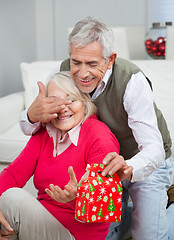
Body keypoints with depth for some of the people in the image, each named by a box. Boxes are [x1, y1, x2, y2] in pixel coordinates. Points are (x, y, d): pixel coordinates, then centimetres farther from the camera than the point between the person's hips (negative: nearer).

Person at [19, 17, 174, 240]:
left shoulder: (132, 81, -32)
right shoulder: (63, 72, -20)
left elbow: (154, 149, -36)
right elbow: (28, 128, -14)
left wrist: (128, 169, -59)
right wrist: (33, 116, -40)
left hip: (147, 162, -4)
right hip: (106, 162, 4)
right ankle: (126, 210, 34)